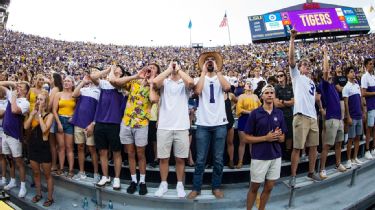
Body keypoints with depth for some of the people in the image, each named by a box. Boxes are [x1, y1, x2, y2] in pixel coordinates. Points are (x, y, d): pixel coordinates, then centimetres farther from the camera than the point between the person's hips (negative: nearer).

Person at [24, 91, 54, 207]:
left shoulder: (49, 115, -10)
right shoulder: (33, 113, 5)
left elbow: (44, 129, -24)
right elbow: (25, 126, -7)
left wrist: (40, 114, -19)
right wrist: (33, 112, -12)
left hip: (43, 146, -5)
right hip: (32, 145, 6)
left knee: (47, 174, 5)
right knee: (35, 172, 18)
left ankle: (50, 198, 17)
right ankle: (38, 194, 34)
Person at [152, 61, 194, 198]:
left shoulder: (184, 83, 5)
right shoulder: (164, 82, 6)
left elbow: (191, 82, -19)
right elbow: (154, 81, -16)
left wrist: (178, 69, -6)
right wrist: (169, 69, -5)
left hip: (181, 127, 0)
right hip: (164, 126, 1)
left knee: (180, 158, 9)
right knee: (163, 157, 9)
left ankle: (180, 185, 25)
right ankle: (163, 184, 25)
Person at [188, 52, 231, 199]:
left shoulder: (220, 78, 6)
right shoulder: (201, 78, 6)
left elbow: (227, 87, -17)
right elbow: (197, 91, -16)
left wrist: (217, 71, -12)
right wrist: (203, 72, -11)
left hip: (220, 124, 1)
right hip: (203, 124, 0)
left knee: (218, 159, 8)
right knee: (200, 159, 5)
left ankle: (216, 187, 24)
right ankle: (196, 188, 18)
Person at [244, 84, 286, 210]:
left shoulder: (279, 114, 4)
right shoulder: (255, 113, -8)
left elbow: (282, 138, 9)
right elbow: (246, 138, -8)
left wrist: (277, 136, -14)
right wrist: (266, 138, -17)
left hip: (276, 156, 4)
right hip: (259, 157, -4)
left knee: (269, 188, 14)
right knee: (254, 187, 10)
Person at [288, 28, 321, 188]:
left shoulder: (311, 81, 23)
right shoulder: (296, 76, 4)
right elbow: (291, 58, -9)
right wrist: (292, 39, -14)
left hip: (313, 116, 7)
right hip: (301, 116, -7)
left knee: (313, 146, 13)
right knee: (297, 148, -4)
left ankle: (311, 172, 28)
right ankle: (293, 176, 5)